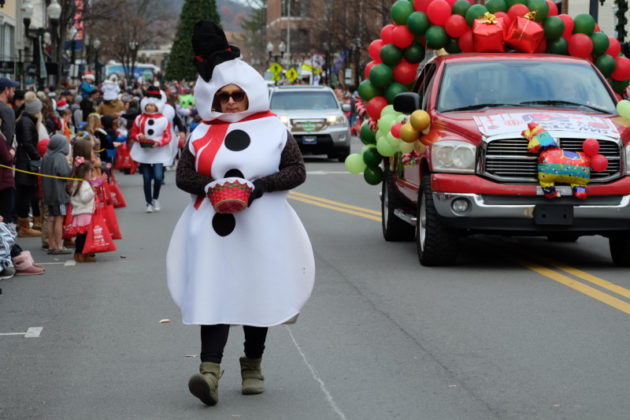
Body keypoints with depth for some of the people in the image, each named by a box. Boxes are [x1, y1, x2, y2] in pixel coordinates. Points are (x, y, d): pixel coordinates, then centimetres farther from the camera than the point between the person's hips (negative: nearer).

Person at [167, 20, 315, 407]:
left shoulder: (274, 129, 5)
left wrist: (257, 186, -15)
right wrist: (212, 187, -14)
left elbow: (297, 171, -1)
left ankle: (253, 367, 25)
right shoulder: (201, 135, 10)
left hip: (262, 230, 0)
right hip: (214, 229, 0)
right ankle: (210, 371, -19)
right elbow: (184, 175, 6)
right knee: (214, 296, -11)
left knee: (258, 296, 8)